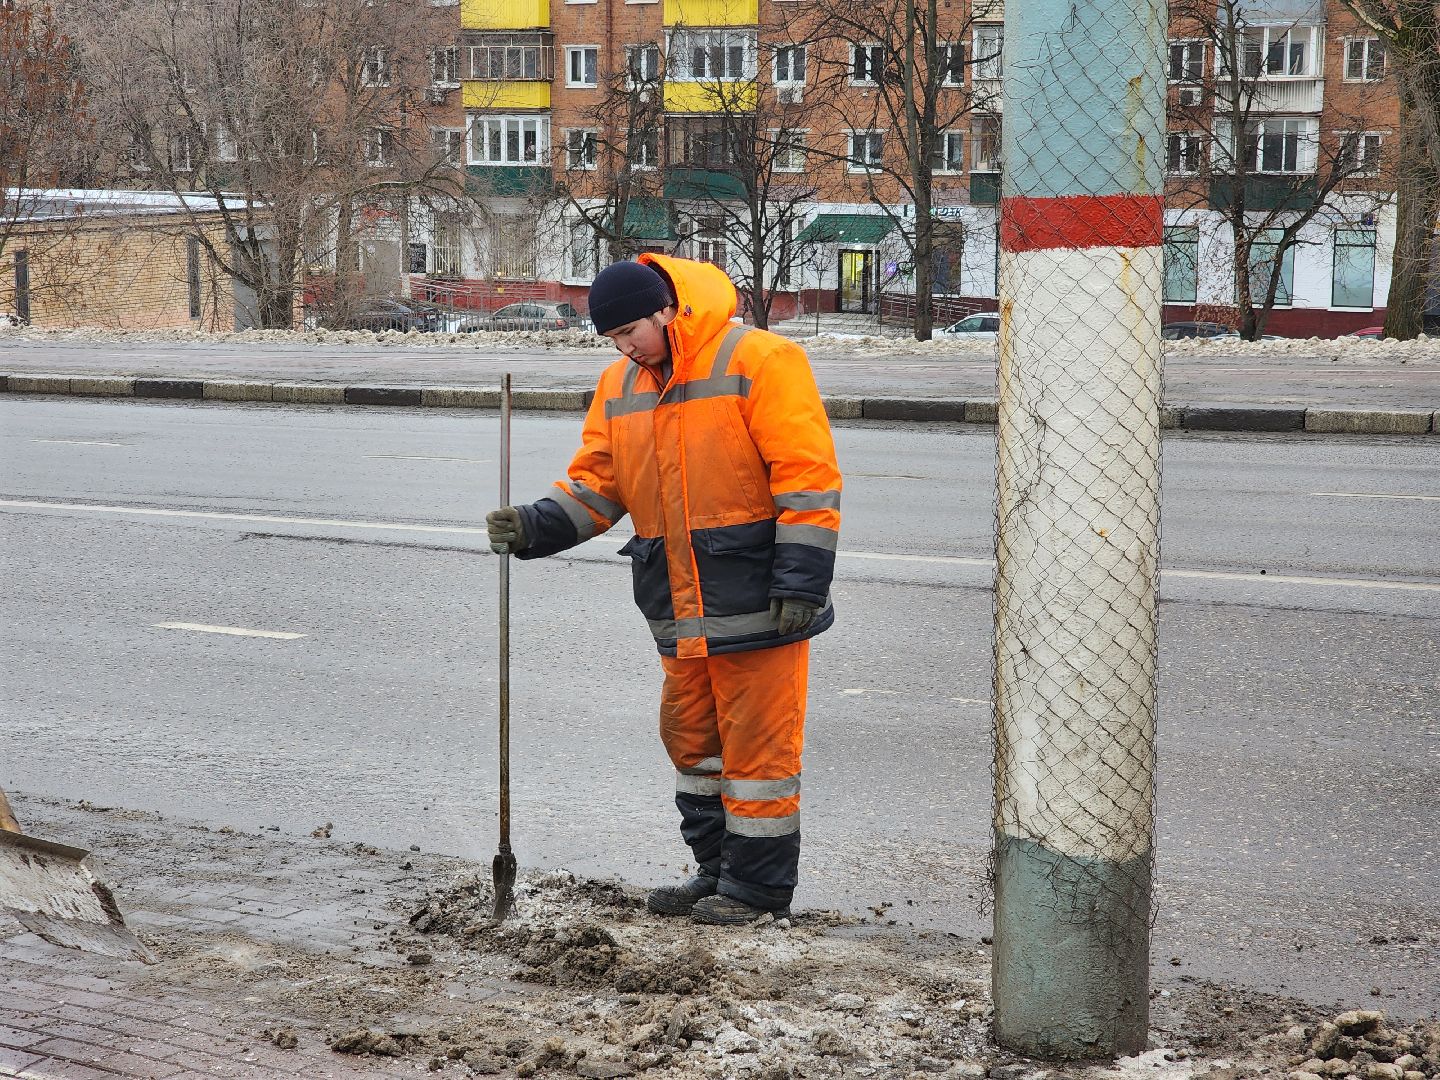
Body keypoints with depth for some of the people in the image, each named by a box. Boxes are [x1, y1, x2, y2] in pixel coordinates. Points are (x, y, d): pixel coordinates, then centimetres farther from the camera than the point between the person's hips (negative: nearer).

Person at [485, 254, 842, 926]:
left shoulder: (759, 361, -11)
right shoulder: (620, 387, 12)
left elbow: (807, 473, -14)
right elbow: (596, 484, 14)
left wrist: (800, 584, -18)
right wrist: (534, 527, -5)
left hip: (756, 601, -7)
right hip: (680, 610, 7)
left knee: (756, 742, 0)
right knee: (691, 738, 14)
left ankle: (760, 883, 11)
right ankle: (718, 871, 28)